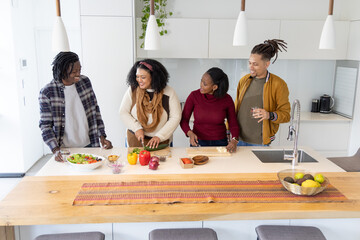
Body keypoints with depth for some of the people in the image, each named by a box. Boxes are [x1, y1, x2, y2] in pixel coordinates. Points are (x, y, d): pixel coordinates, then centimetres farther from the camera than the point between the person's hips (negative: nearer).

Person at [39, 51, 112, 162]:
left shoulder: (85, 81, 0)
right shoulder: (47, 92, -11)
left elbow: (95, 110, 6)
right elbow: (45, 125, -8)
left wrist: (102, 137, 2)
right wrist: (55, 150, -19)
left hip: (89, 145, 3)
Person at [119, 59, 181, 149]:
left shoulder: (168, 92, -10)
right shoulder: (132, 90, -5)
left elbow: (175, 117, -10)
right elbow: (123, 112, -2)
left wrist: (159, 136, -18)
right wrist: (137, 128, -15)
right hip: (135, 139, 1)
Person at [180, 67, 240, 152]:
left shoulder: (227, 99, -6)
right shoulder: (194, 96, -7)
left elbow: (233, 124, 3)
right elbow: (184, 120, 0)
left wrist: (234, 140, -15)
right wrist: (190, 133, -18)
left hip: (220, 143, 0)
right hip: (198, 143, 0)